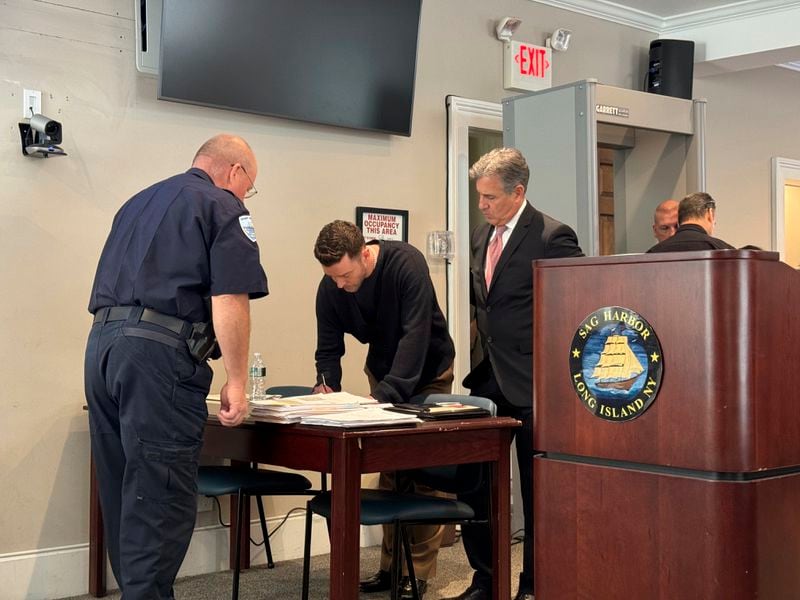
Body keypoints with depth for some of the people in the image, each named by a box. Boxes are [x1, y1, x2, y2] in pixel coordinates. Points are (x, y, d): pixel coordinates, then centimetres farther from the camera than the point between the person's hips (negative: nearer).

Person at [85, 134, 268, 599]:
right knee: (160, 499, -5)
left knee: (123, 495, 13)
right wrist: (236, 381, -6)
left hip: (102, 343, 8)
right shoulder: (224, 206, 1)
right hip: (159, 352, -8)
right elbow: (229, 300, -10)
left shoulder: (139, 202, 26)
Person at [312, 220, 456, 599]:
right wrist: (327, 387, -31)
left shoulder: (406, 264, -31)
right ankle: (391, 565, 11)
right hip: (383, 373, 5)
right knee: (389, 471, 4)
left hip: (427, 372, -4)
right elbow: (329, 348, -11)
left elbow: (415, 334, -37)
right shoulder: (330, 288, -16)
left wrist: (386, 394, -44)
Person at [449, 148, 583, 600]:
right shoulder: (482, 236, 10)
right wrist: (486, 339, 10)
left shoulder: (552, 237, -13)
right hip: (488, 377, 7)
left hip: (532, 382, -7)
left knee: (537, 489, 6)